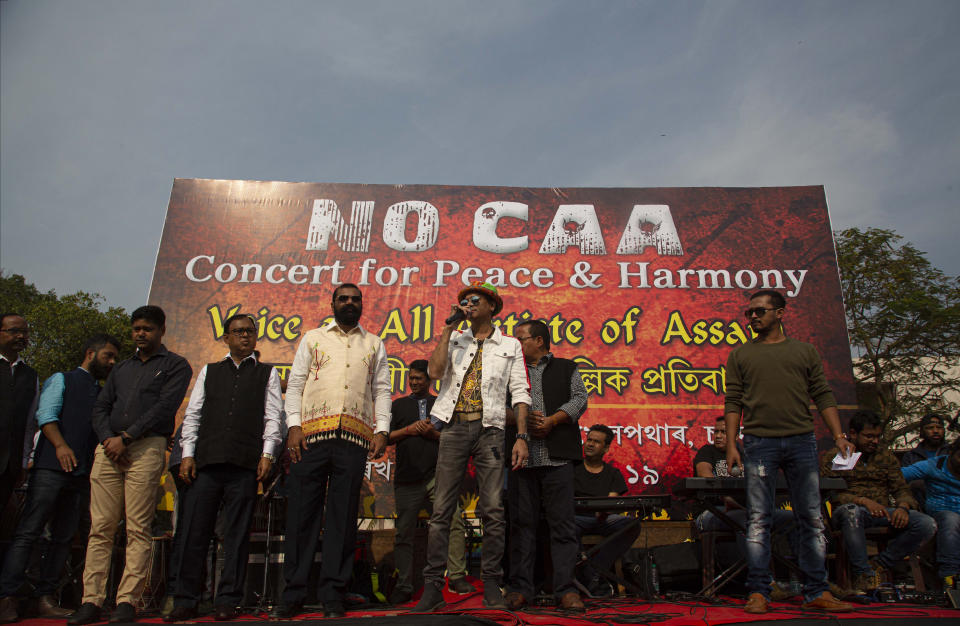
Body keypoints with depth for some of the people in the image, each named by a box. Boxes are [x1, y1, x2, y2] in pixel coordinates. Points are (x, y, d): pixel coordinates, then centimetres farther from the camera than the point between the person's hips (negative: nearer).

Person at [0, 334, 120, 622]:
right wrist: (60, 445, -18)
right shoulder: (61, 380, 10)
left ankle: (45, 598, 8)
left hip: (82, 473, 5)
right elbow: (46, 414, -4)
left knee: (64, 538, 4)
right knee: (28, 532, -8)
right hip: (51, 467, -5)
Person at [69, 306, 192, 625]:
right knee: (100, 527, 2)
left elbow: (165, 407, -5)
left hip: (146, 447, -5)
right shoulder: (121, 368, 25)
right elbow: (100, 407, 16)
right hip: (108, 449, 5)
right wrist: (108, 439, -2)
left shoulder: (175, 365, 8)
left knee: (137, 529, -6)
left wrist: (125, 437, -10)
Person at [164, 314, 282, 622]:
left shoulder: (267, 373, 14)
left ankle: (228, 601, 9)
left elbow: (273, 416, 6)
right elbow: (192, 414, 14)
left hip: (245, 464, -2)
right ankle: (185, 600, 12)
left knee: (237, 534, 1)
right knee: (194, 531, 1)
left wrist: (267, 454, -5)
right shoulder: (209, 371, 19)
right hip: (206, 460, 2)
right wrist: (187, 453, 3)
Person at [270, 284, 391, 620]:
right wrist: (293, 425, -2)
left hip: (354, 437, 0)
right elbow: (295, 383, 11)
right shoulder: (313, 338, 17)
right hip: (312, 434, 0)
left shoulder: (374, 344, 18)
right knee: (302, 511, 0)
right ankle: (293, 592, 11)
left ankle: (333, 594, 9)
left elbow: (382, 390, 13)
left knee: (343, 515, 1)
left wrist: (382, 429, 1)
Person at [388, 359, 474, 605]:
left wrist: (433, 433, -6)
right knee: (404, 533, 3)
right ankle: (404, 587, 12)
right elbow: (386, 437, 9)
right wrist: (408, 430, -4)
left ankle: (457, 578, -8)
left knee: (454, 520, -15)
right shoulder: (399, 405, 17)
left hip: (436, 476, -1)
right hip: (406, 480, 1)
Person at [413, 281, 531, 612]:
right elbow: (435, 370, -3)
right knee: (441, 509, -1)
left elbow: (520, 392, 6)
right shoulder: (455, 340, 16)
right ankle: (433, 586, 5)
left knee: (493, 509, -2)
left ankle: (491, 584, 10)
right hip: (454, 426, 1)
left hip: (489, 428, -1)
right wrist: (448, 327, 1)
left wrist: (522, 436, -4)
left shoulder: (510, 346, 13)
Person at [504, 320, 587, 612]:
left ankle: (565, 590, 4)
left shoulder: (566, 368, 15)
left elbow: (579, 399, 3)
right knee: (522, 523, 3)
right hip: (520, 456, 2)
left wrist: (552, 421, -10)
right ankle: (520, 588, 10)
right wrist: (521, 420, -7)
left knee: (563, 522, -2)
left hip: (557, 456, -2)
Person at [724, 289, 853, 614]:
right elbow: (733, 402, 6)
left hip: (802, 441, 1)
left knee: (811, 518, 4)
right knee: (758, 520, 0)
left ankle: (817, 592, 13)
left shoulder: (804, 351, 13)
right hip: (759, 443, -1)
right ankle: (758, 593, 6)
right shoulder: (740, 354, 10)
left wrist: (839, 436, -1)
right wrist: (731, 445, -2)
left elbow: (823, 395, 10)